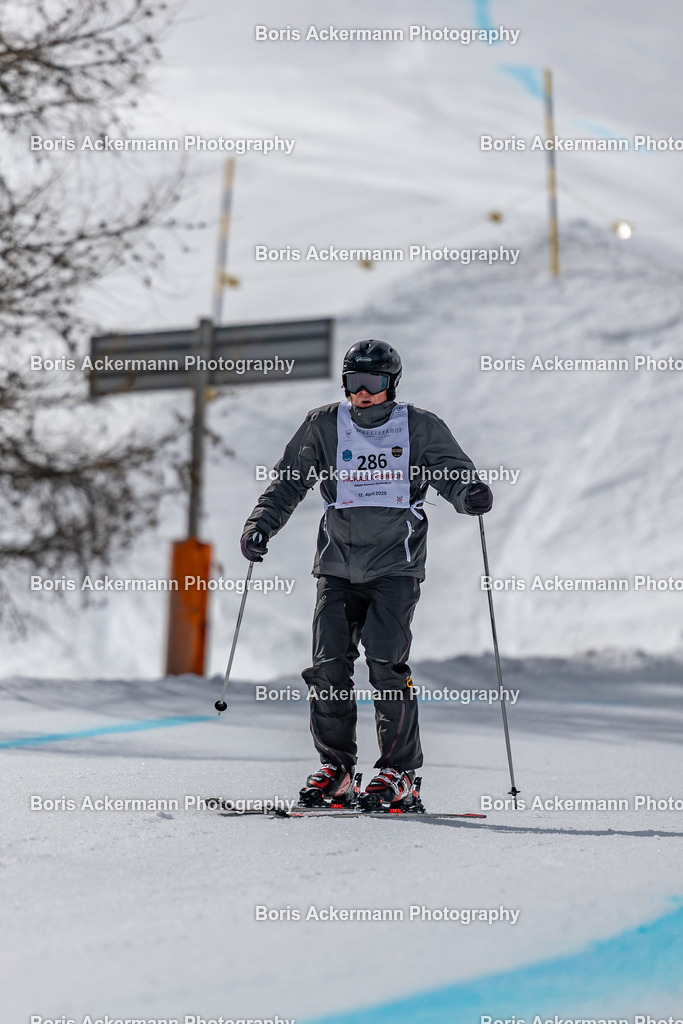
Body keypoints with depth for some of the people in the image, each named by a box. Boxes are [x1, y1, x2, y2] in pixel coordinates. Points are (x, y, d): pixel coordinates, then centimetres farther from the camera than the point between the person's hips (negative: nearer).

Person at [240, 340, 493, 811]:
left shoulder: (420, 427, 2)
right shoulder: (323, 426, 7)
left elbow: (454, 473, -1)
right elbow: (288, 482, 10)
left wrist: (472, 494, -23)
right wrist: (262, 523, -5)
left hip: (396, 564, -2)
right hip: (338, 564, 3)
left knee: (385, 660, -14)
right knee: (329, 663, -5)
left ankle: (400, 773, -5)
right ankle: (335, 767, 8)